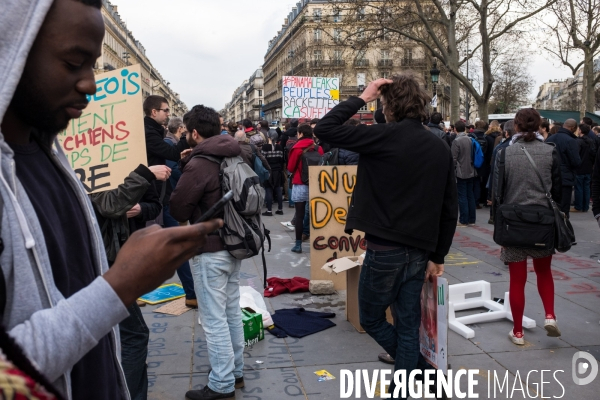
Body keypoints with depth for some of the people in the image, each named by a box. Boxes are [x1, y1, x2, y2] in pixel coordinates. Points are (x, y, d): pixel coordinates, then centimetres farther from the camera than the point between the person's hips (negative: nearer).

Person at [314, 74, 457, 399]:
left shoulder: (384, 136, -12)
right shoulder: (440, 148, 7)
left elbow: (324, 129, -10)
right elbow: (449, 210, 8)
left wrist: (361, 98, -2)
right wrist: (437, 256, 14)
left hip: (385, 249, -6)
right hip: (419, 252, 6)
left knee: (372, 319, 15)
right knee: (408, 326, 14)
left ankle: (424, 373, 16)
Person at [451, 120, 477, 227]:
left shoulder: (456, 141, -15)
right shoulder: (470, 139, 4)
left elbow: (454, 158, -14)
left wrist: (453, 171, -3)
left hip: (461, 173, -6)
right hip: (470, 172, 6)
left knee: (462, 197, -2)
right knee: (470, 195, 12)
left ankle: (463, 221, 0)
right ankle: (472, 219, 18)